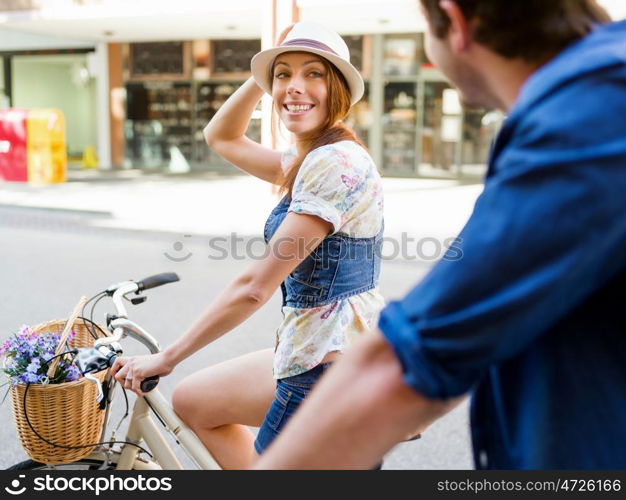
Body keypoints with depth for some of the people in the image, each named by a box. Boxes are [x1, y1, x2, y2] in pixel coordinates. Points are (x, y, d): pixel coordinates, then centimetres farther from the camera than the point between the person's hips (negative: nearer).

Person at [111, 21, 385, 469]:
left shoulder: (337, 162, -20)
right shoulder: (305, 161, 10)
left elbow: (255, 287, -21)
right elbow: (221, 137, 23)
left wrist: (166, 358, -11)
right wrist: (264, 73, 8)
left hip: (334, 363, -10)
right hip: (316, 352, 10)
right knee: (192, 402, 20)